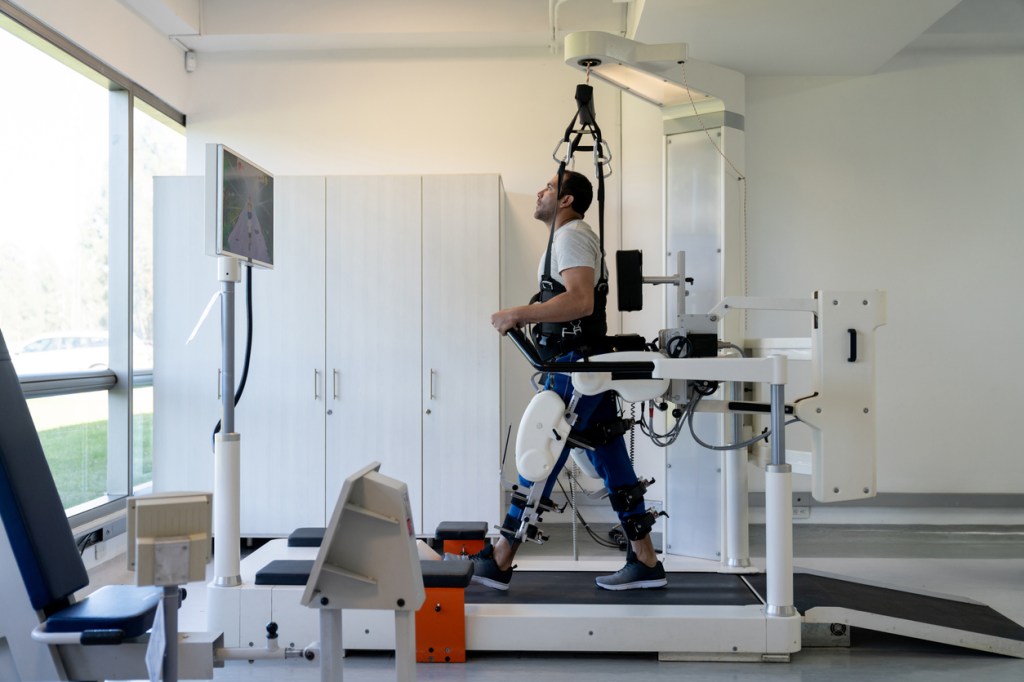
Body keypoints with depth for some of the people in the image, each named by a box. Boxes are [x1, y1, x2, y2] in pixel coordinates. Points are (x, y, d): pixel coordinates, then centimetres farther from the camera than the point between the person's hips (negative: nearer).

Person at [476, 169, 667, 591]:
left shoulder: (571, 236, -10)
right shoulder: (573, 237, 23)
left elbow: (581, 301, -26)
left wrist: (518, 314, -24)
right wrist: (527, 318, 19)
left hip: (577, 366, -11)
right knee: (612, 462, 9)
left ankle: (497, 563, 0)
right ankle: (645, 563, 14)